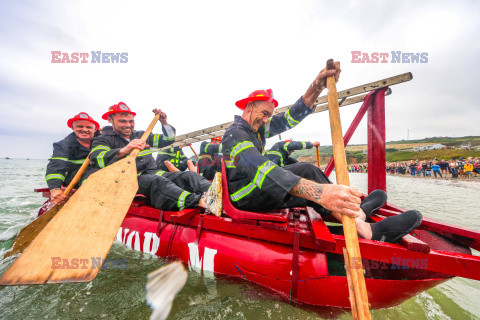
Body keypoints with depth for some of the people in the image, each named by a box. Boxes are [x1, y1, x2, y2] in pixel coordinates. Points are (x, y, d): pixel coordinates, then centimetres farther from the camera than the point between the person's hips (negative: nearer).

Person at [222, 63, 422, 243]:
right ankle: (365, 230, -21)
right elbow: (261, 169, -41)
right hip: (244, 198, -9)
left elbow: (290, 118, 4)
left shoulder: (256, 129, 8)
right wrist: (318, 191, -52)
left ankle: (356, 209, -1)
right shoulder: (235, 135, -22)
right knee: (306, 172, -24)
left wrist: (317, 86, -10)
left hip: (257, 189, 9)